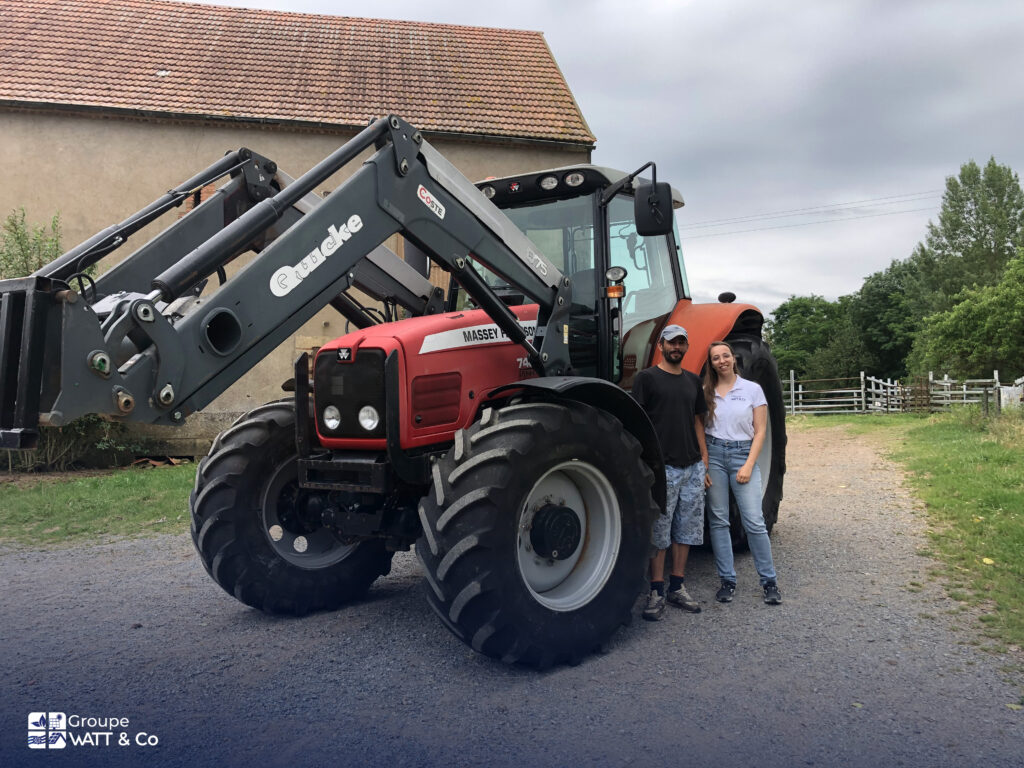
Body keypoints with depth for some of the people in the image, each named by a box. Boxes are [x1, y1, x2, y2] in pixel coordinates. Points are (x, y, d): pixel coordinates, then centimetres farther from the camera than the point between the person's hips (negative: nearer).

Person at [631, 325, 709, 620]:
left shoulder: (693, 380, 15)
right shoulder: (646, 378, -3)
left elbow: (697, 421, 18)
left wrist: (705, 460, 12)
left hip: (693, 468, 6)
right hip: (662, 467, -6)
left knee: (686, 530, 10)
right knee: (658, 533, 0)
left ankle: (678, 588, 21)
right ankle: (656, 592, 9)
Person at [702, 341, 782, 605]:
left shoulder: (752, 389, 3)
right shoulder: (705, 392, 7)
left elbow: (760, 431, 1)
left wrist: (749, 465, -8)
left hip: (743, 454, -2)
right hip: (713, 455, 2)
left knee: (754, 521, -6)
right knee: (718, 521, 4)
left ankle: (769, 581, 6)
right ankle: (727, 581, 13)